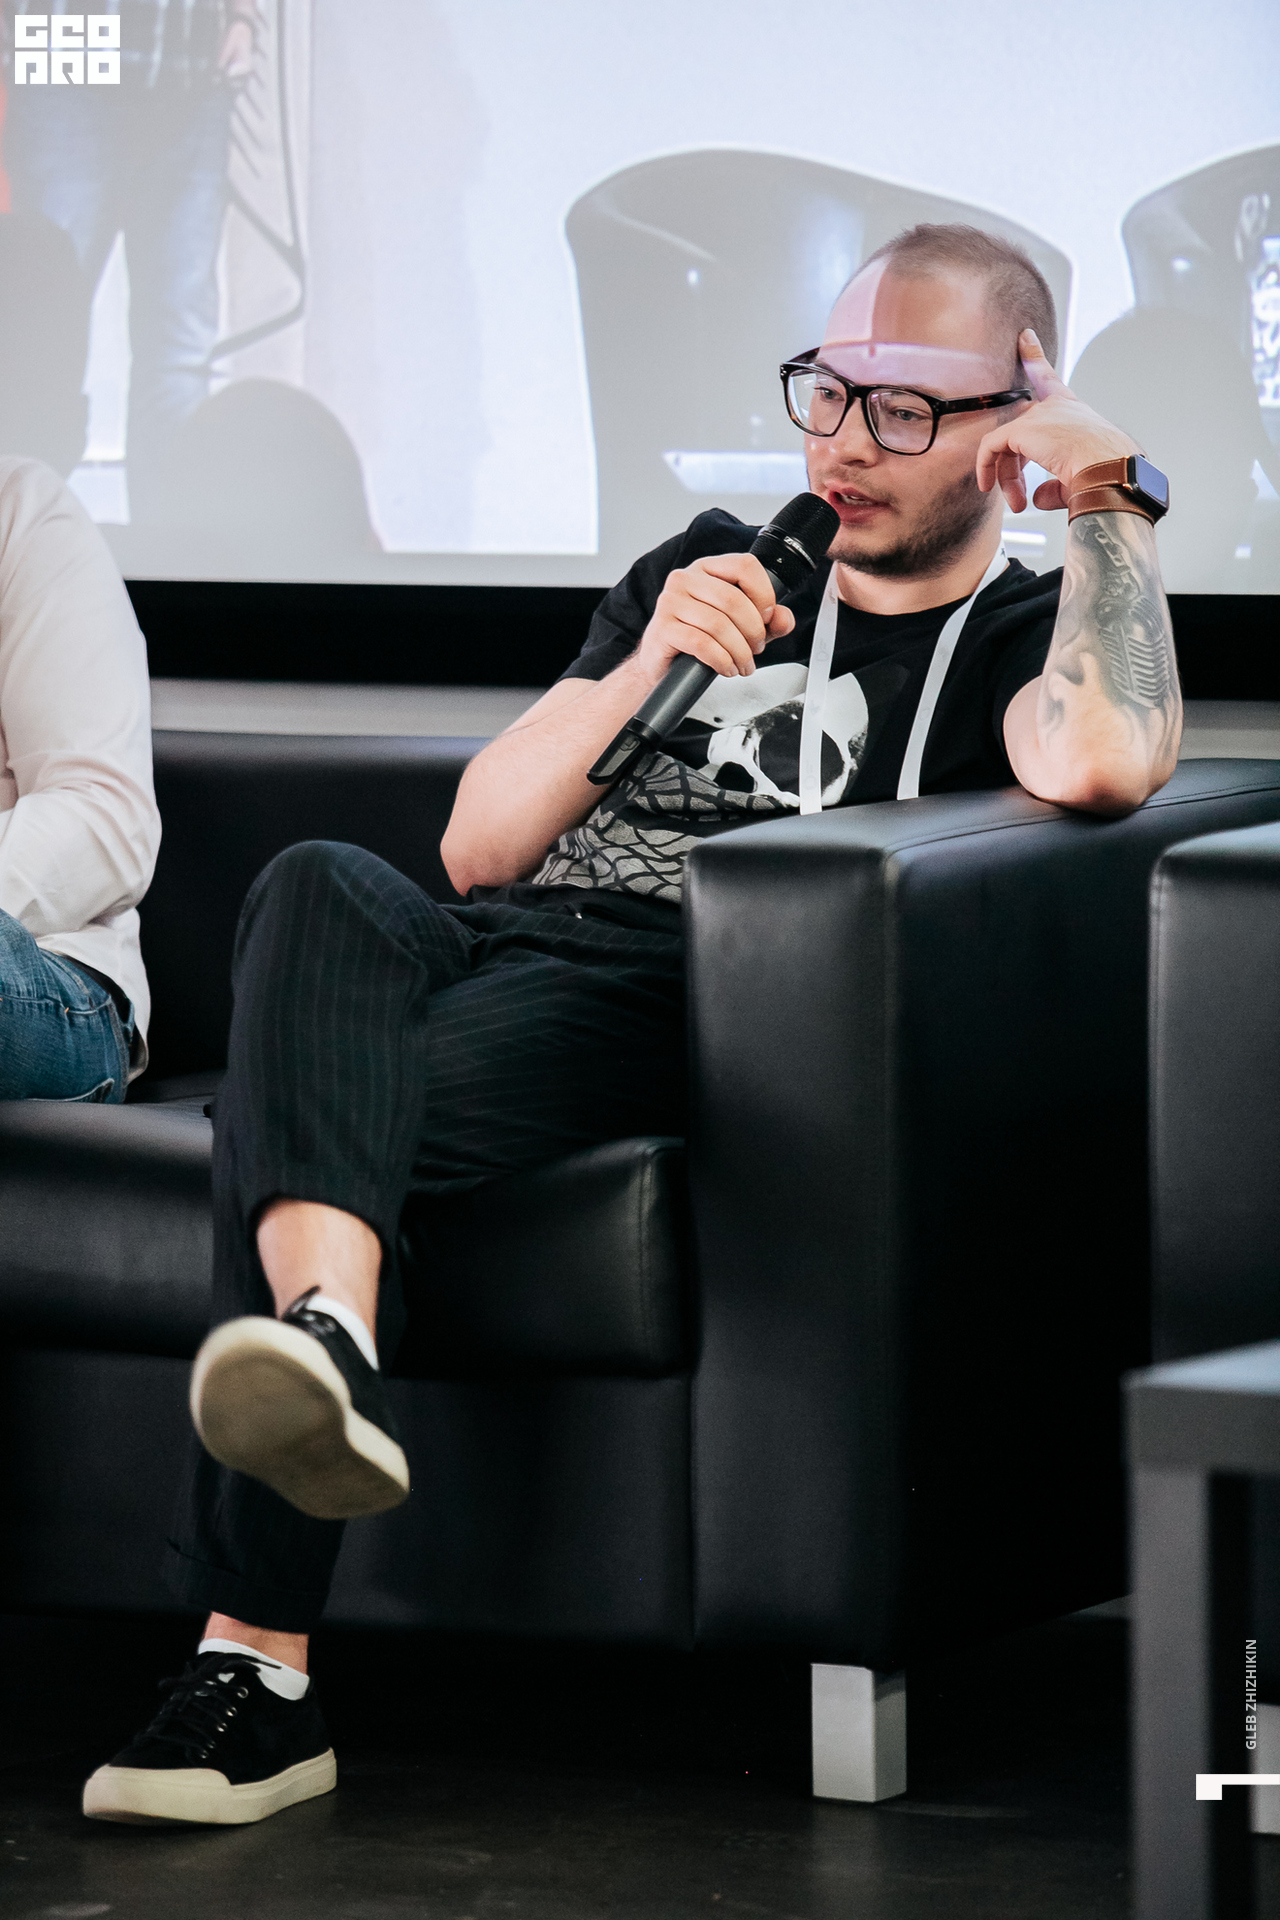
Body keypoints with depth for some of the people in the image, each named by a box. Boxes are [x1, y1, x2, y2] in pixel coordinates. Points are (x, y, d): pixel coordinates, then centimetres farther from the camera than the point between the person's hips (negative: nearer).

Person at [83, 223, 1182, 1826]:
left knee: (300, 1131, -34)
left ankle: (252, 1666, -44)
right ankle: (326, 1341, -60)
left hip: (651, 1010, -5)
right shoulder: (718, 568, 31)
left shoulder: (1030, 638, 14)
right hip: (485, 946, 5)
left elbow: (1104, 764, -17)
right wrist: (644, 673, 5)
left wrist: (1111, 492, -2)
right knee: (315, 886, -35)